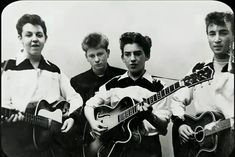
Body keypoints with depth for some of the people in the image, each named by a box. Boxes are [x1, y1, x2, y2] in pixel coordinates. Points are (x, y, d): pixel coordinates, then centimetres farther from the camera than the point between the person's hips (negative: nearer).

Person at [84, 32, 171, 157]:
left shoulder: (156, 86, 1)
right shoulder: (113, 84, 9)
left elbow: (163, 128, -4)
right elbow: (89, 105, 17)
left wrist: (149, 116, -23)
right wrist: (93, 123, -1)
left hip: (146, 146, -1)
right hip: (115, 145, 2)